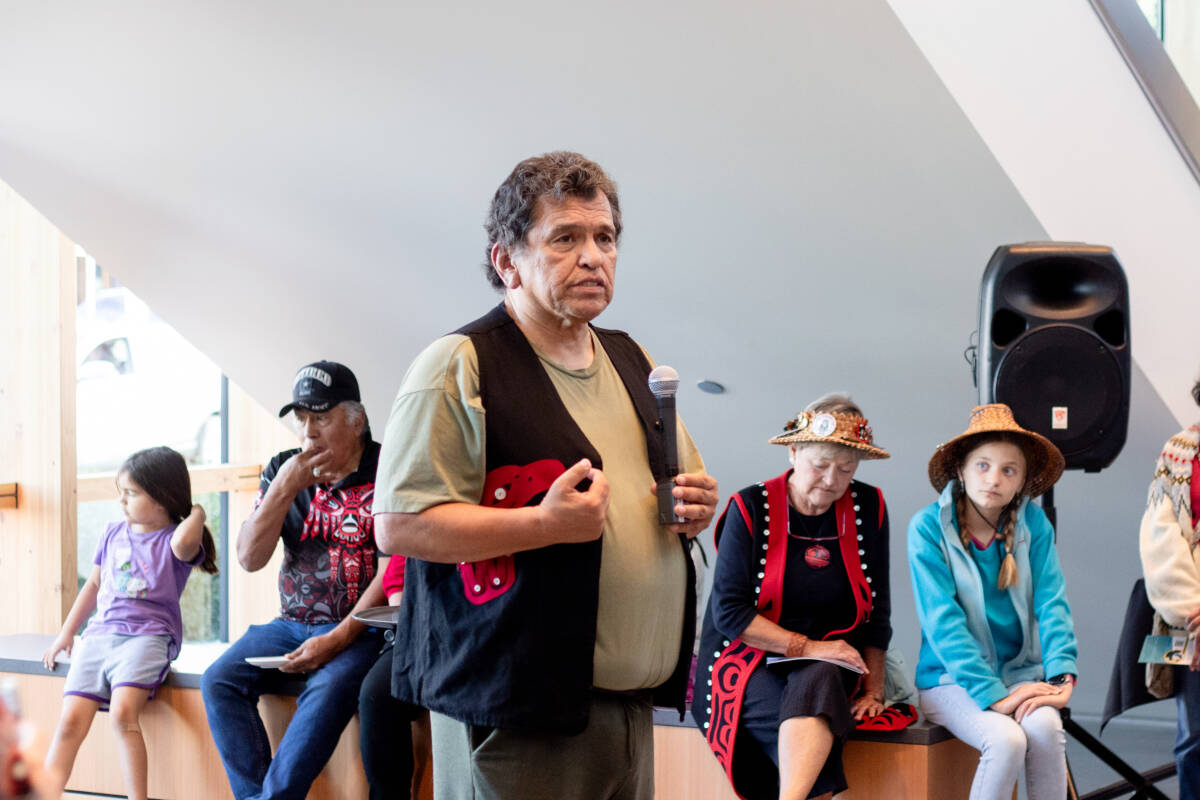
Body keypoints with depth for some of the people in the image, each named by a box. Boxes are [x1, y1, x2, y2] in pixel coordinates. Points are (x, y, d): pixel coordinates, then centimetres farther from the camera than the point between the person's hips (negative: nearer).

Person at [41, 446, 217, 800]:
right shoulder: (113, 534, 17)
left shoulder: (175, 541, -1)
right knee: (71, 720, -11)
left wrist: (196, 513, -8)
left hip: (147, 635, -5)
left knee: (123, 713, -28)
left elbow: (184, 542, -28)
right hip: (100, 634, 6)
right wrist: (66, 634, 25)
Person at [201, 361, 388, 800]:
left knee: (327, 690, -34)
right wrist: (284, 489, -9)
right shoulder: (282, 469, 9)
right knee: (219, 680, -17)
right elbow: (250, 558, 4)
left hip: (359, 628, -5)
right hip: (291, 624, 5)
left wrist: (338, 639, -18)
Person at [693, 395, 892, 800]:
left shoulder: (869, 508, 5)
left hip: (831, 664, 2)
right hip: (750, 663, -2)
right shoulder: (752, 508, -5)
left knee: (816, 683, -36)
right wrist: (808, 647, -14)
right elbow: (728, 612, -9)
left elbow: (877, 609, 11)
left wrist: (874, 689, 6)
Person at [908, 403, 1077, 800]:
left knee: (1044, 727, -29)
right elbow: (942, 621, -16)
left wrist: (1061, 676, -21)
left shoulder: (1033, 525, 1)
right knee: (1006, 739, -30)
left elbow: (1051, 604, -3)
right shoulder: (928, 527, -9)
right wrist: (993, 695, -25)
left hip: (1020, 671, 3)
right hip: (952, 679, -3)